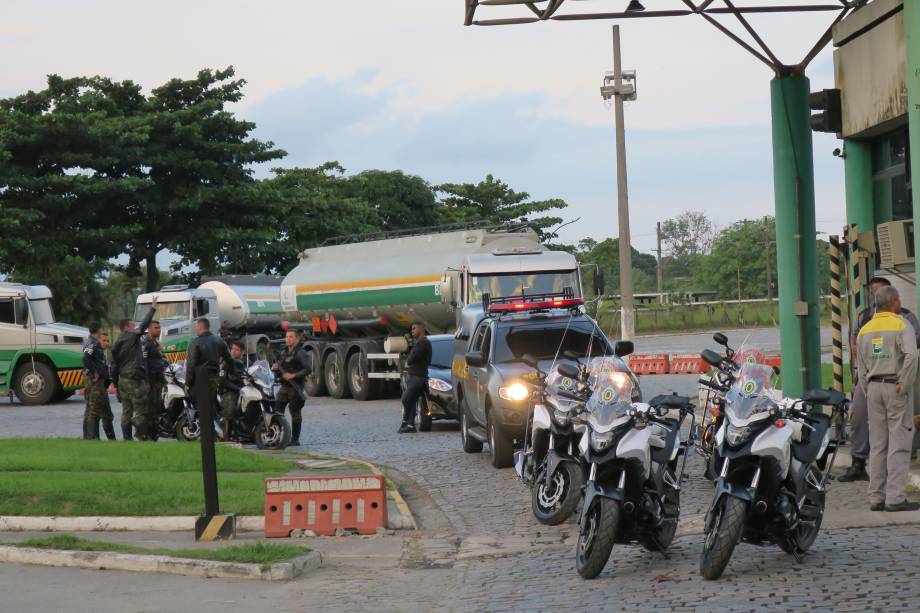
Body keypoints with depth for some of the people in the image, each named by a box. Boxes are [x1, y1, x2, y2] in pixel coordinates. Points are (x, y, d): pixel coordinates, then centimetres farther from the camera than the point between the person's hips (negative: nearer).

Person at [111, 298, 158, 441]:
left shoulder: (117, 345, 16)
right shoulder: (132, 337, -7)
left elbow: (114, 366, 17)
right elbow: (144, 325, -10)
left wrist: (115, 383, 21)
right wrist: (152, 308, -1)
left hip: (123, 380, 8)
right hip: (135, 381, -8)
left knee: (126, 411, 9)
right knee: (141, 410, -6)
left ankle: (127, 437, 8)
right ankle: (142, 436, -9)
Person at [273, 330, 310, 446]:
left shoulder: (300, 353, -8)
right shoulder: (284, 352, 18)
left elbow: (308, 369, -18)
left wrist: (293, 375, -24)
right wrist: (275, 368, 6)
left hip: (295, 388, -7)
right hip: (284, 387, 7)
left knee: (295, 413, -1)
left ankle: (295, 439, 4)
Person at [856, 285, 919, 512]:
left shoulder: (864, 330, 12)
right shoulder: (901, 325, -8)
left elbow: (861, 368, 13)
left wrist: (869, 392, 17)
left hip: (874, 388, 6)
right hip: (896, 388, -6)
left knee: (877, 444, 9)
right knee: (899, 443, -4)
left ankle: (876, 497, 10)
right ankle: (895, 498, -8)